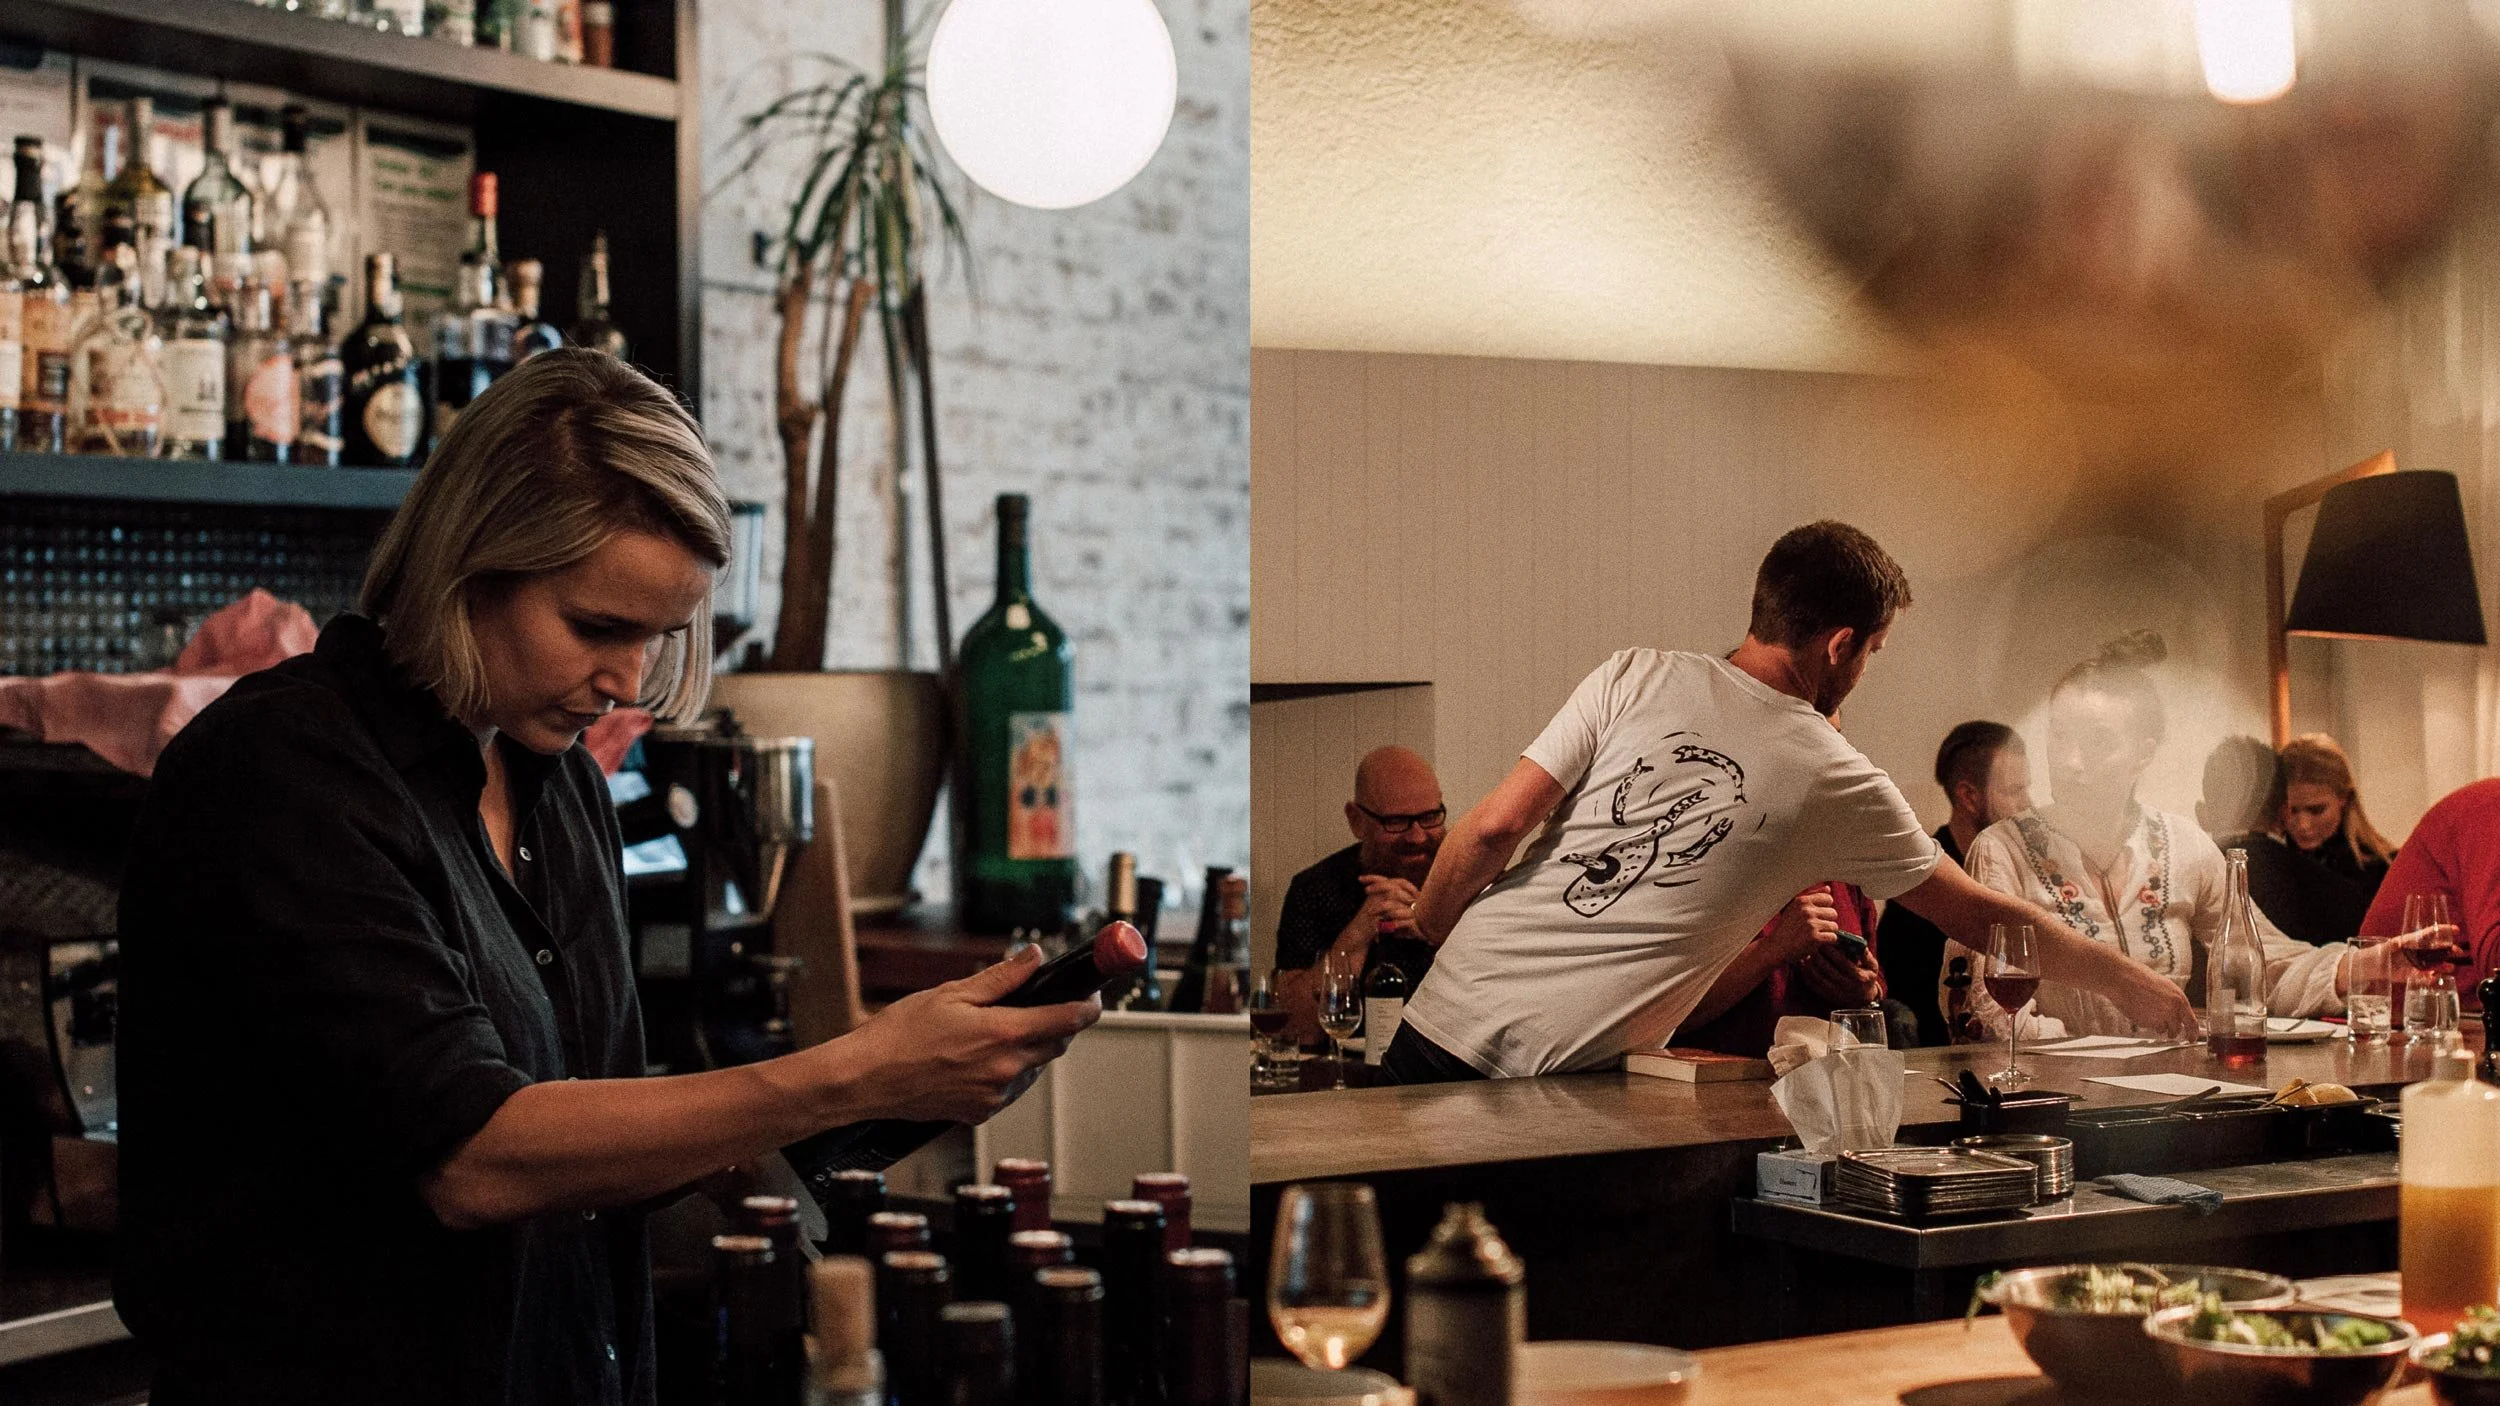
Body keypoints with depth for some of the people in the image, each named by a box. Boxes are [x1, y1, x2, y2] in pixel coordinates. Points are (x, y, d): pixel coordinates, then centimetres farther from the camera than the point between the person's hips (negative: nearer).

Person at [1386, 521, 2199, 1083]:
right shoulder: (1840, 784, 2)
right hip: (1557, 1080, -2)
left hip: (1442, 1019, 2)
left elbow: (1494, 827, -3)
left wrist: (1426, 928, 15)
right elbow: (1982, 917, 14)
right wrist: (2129, 983, 28)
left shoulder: (1636, 677, 2)